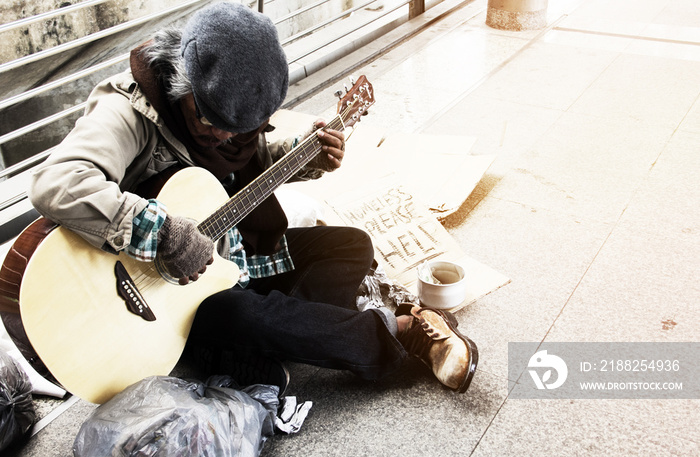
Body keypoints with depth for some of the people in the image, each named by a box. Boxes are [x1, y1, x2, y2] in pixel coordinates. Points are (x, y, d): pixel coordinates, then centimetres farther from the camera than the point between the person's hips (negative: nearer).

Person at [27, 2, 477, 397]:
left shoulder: (230, 103, -3)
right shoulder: (129, 111, -26)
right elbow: (55, 185, -42)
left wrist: (306, 157, -4)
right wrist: (168, 234, -42)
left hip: (230, 247, 8)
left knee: (353, 246, 1)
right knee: (240, 313, -37)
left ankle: (263, 362, -18)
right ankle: (400, 331, -17)